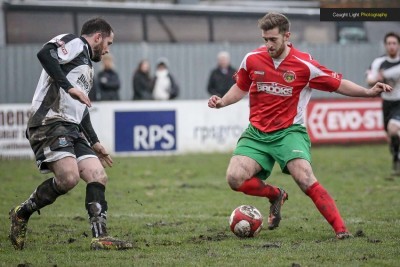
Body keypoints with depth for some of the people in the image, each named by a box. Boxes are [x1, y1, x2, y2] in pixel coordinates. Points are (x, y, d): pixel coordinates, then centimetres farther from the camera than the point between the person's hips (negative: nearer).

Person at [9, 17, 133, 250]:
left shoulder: (87, 65, 29)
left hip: (72, 129, 10)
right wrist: (69, 87, -26)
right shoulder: (75, 43, 0)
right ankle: (22, 214, -4)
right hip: (50, 121, -10)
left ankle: (100, 238, -8)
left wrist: (94, 143, 35)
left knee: (98, 176, -4)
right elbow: (45, 54, -21)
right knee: (69, 177, -24)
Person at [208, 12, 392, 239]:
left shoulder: (305, 65, -10)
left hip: (289, 132, -3)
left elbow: (338, 84, -1)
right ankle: (275, 195, 15)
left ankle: (341, 229, -20)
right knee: (235, 178, -16)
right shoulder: (252, 59, -2)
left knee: (305, 179, -26)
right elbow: (241, 88, 17)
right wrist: (222, 102, 0)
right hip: (257, 133, 3)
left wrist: (368, 92, -13)